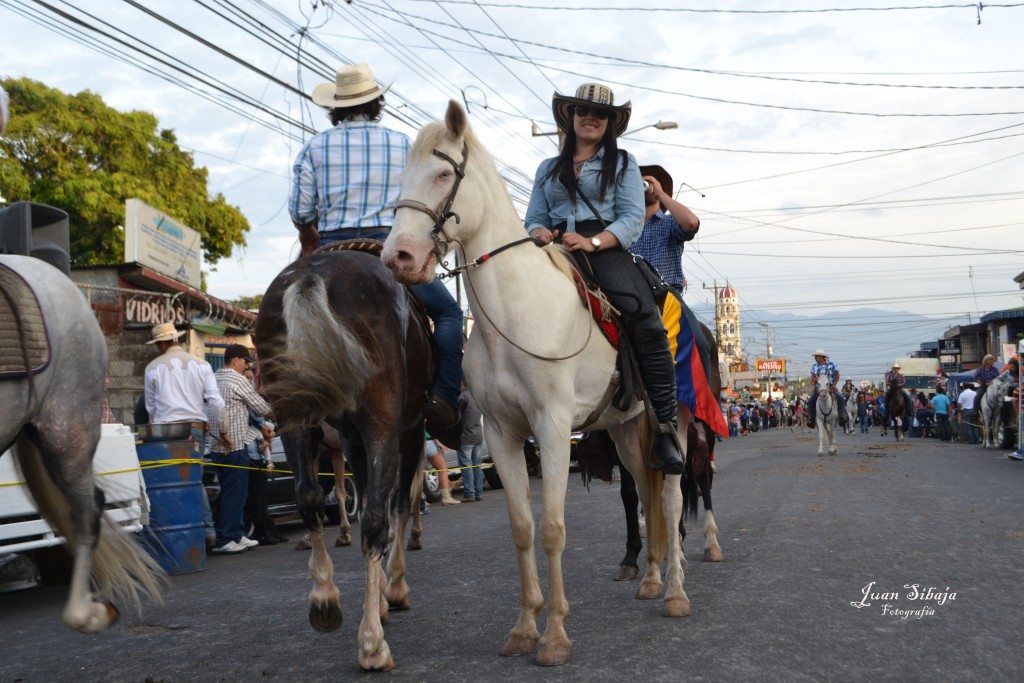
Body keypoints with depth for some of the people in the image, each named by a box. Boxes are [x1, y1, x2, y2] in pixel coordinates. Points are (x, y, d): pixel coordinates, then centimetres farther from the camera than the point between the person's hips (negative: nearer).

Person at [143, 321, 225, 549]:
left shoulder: (153, 368, 5)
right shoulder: (201, 365, 8)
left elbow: (150, 407, 12)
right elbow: (215, 401, 1)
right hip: (196, 428, 2)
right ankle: (207, 531, 3)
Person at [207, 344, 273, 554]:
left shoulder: (214, 379, 14)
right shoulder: (238, 380, -9)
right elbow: (262, 408, -3)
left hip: (217, 446, 9)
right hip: (235, 446, -9)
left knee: (230, 492, 14)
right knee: (234, 493, -4)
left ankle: (237, 535, 19)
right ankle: (225, 540, -4)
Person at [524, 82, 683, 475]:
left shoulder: (622, 163, 15)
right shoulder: (548, 168, 25)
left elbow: (633, 218, 2)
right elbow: (534, 218, 19)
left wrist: (592, 242, -16)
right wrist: (540, 234, -7)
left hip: (607, 253, -3)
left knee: (646, 322, -29)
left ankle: (664, 426, -24)